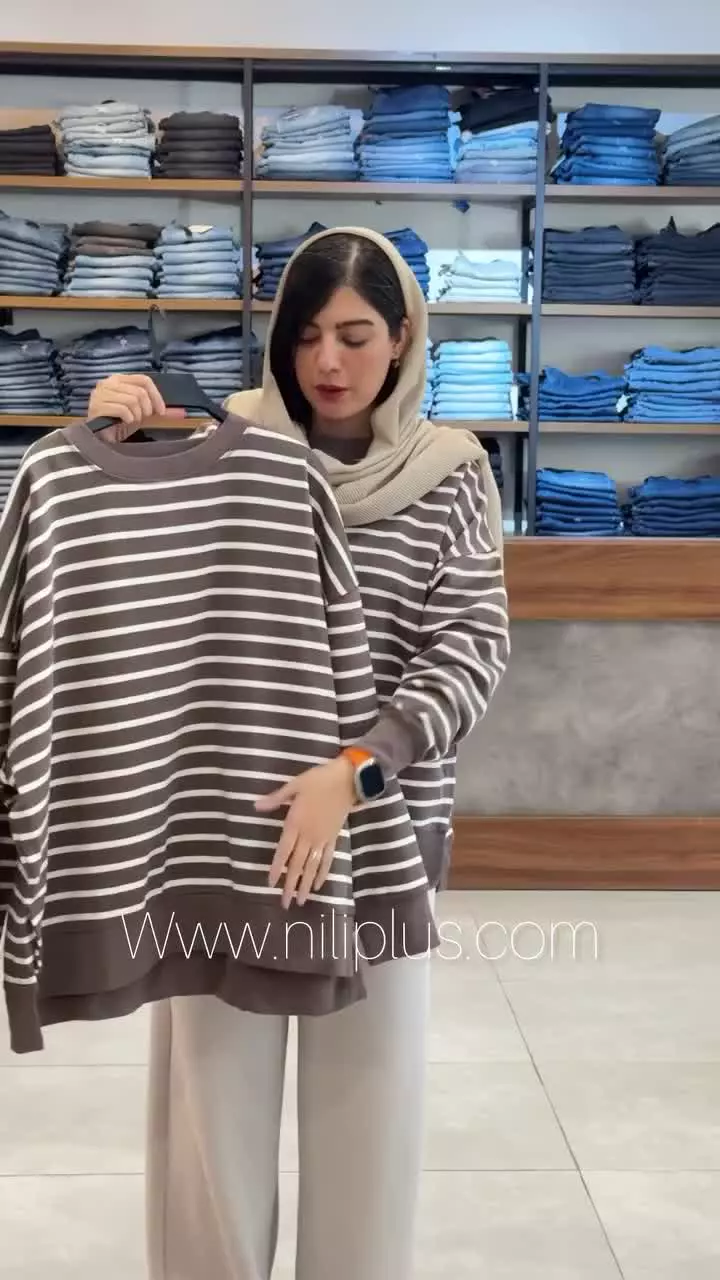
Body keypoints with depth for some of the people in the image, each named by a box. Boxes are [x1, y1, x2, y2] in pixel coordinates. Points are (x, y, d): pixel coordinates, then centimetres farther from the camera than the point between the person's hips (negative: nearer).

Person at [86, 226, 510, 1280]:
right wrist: (111, 440, -13)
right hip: (223, 806, 1)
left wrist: (352, 767, -24)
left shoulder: (450, 475, -1)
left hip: (385, 815, 0)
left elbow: (473, 649, -9)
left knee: (367, 1076, 8)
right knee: (214, 1072, 6)